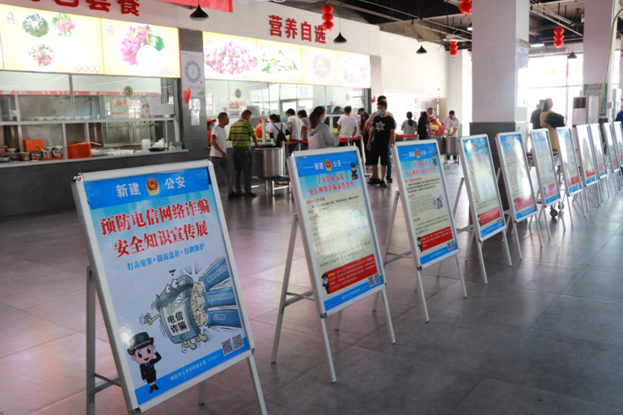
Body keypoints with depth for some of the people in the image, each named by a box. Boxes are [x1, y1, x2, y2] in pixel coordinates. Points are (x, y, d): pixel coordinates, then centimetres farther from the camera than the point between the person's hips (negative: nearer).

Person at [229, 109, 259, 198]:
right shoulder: (248, 124, -8)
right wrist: (256, 143, 10)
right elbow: (254, 136, -8)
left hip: (235, 150, 6)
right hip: (245, 150, -6)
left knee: (237, 171, 12)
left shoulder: (233, 125, 9)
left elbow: (230, 137, 10)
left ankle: (238, 191, 16)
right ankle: (247, 192, 1)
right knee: (247, 172, 0)